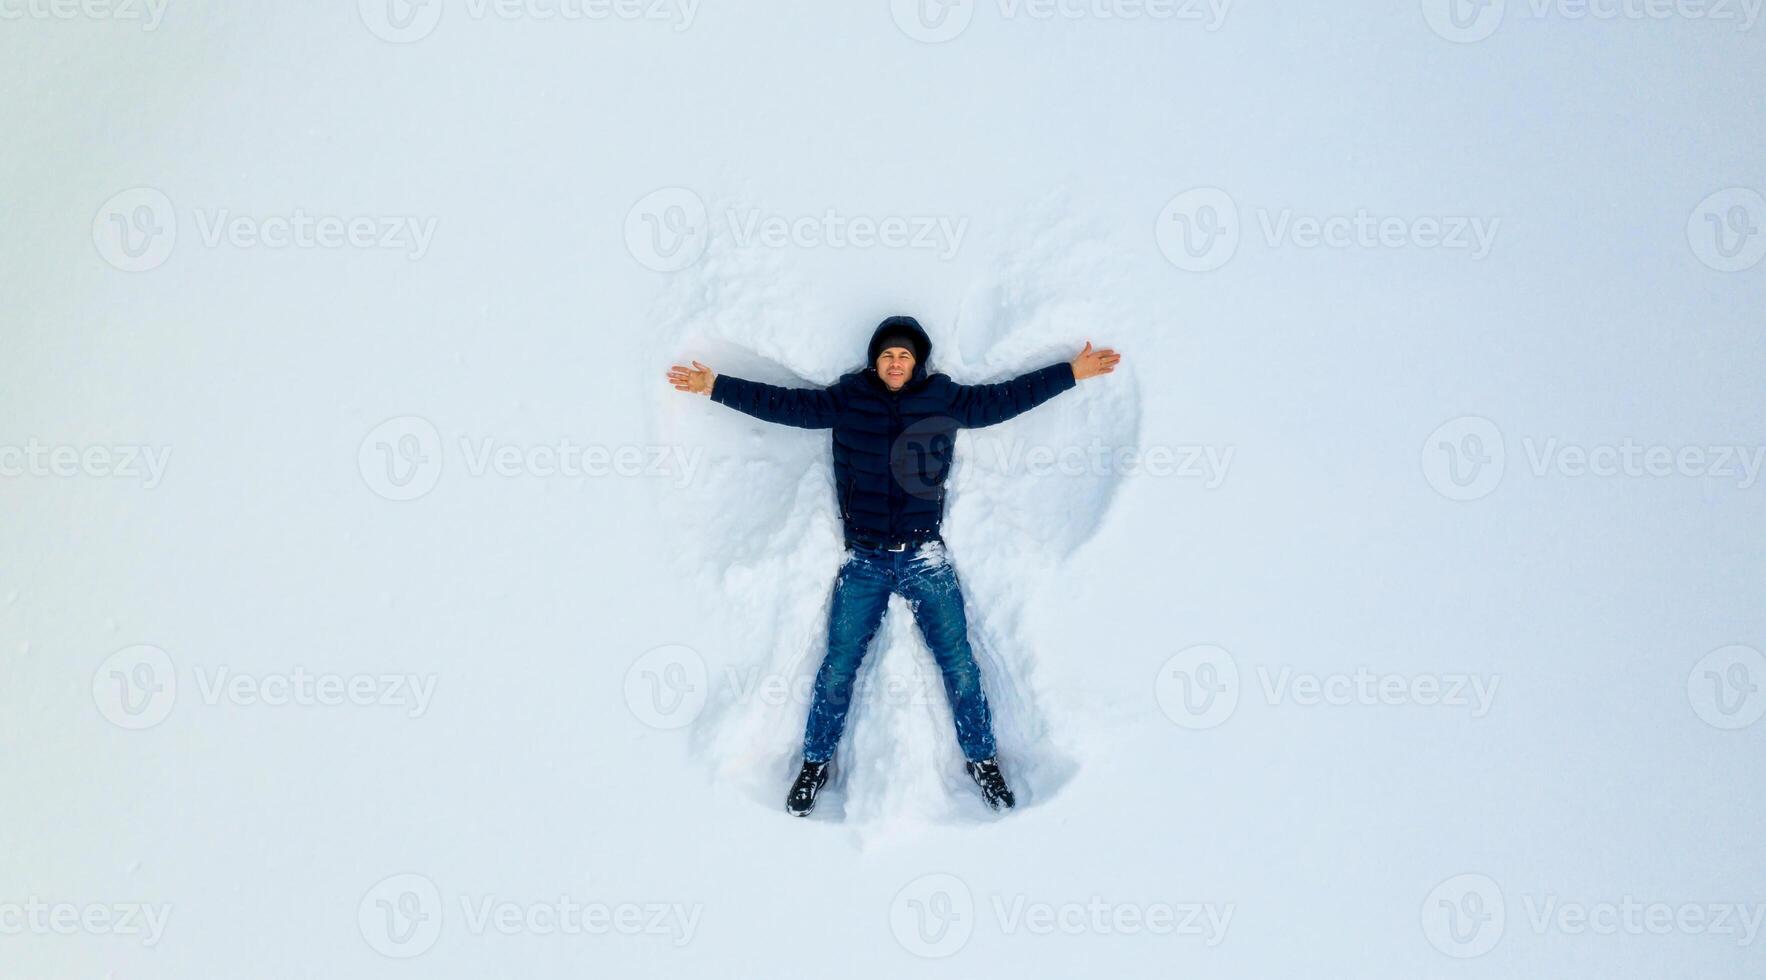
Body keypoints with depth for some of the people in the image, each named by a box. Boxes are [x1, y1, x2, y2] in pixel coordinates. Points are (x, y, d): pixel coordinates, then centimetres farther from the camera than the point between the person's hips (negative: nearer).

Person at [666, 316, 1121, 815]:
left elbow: (1007, 397, 6)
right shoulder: (846, 399, 1)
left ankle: (982, 760, 21)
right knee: (838, 666, 5)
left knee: (958, 663, 3)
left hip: (925, 558, 0)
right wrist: (714, 385, -5)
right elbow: (784, 403, 0)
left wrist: (1072, 372, 5)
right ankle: (815, 764, 21)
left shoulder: (944, 399, 2)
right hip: (864, 562, 0)